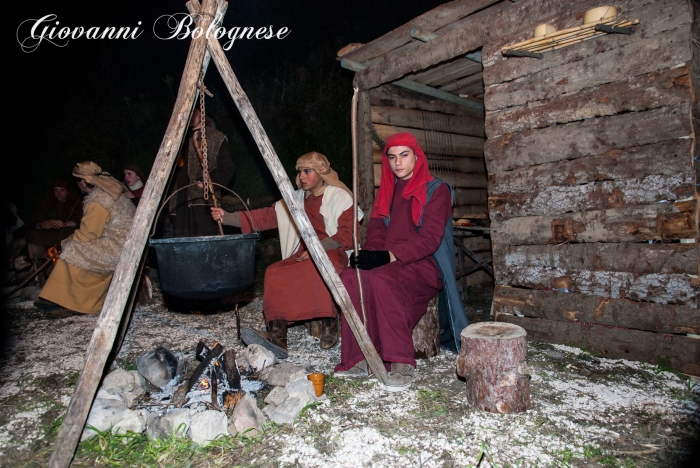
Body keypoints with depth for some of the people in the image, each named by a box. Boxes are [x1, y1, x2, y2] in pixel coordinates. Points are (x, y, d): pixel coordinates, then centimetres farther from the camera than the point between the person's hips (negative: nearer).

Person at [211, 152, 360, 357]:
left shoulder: (339, 196, -1)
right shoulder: (295, 200, 16)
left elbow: (347, 235, -9)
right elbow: (265, 217, 9)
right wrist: (227, 217, 0)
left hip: (333, 254, -5)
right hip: (303, 256, 5)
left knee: (319, 268, -37)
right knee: (275, 273, -22)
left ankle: (329, 326, -17)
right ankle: (276, 337, -30)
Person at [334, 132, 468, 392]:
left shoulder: (436, 190, -3)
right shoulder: (387, 191, 17)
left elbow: (429, 238, -15)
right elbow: (377, 228, 10)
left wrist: (389, 256, -26)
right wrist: (369, 253, -13)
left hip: (425, 266, -6)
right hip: (389, 262, 6)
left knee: (381, 280, -35)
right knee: (349, 277, -23)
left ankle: (401, 362, -25)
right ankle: (357, 358, -18)